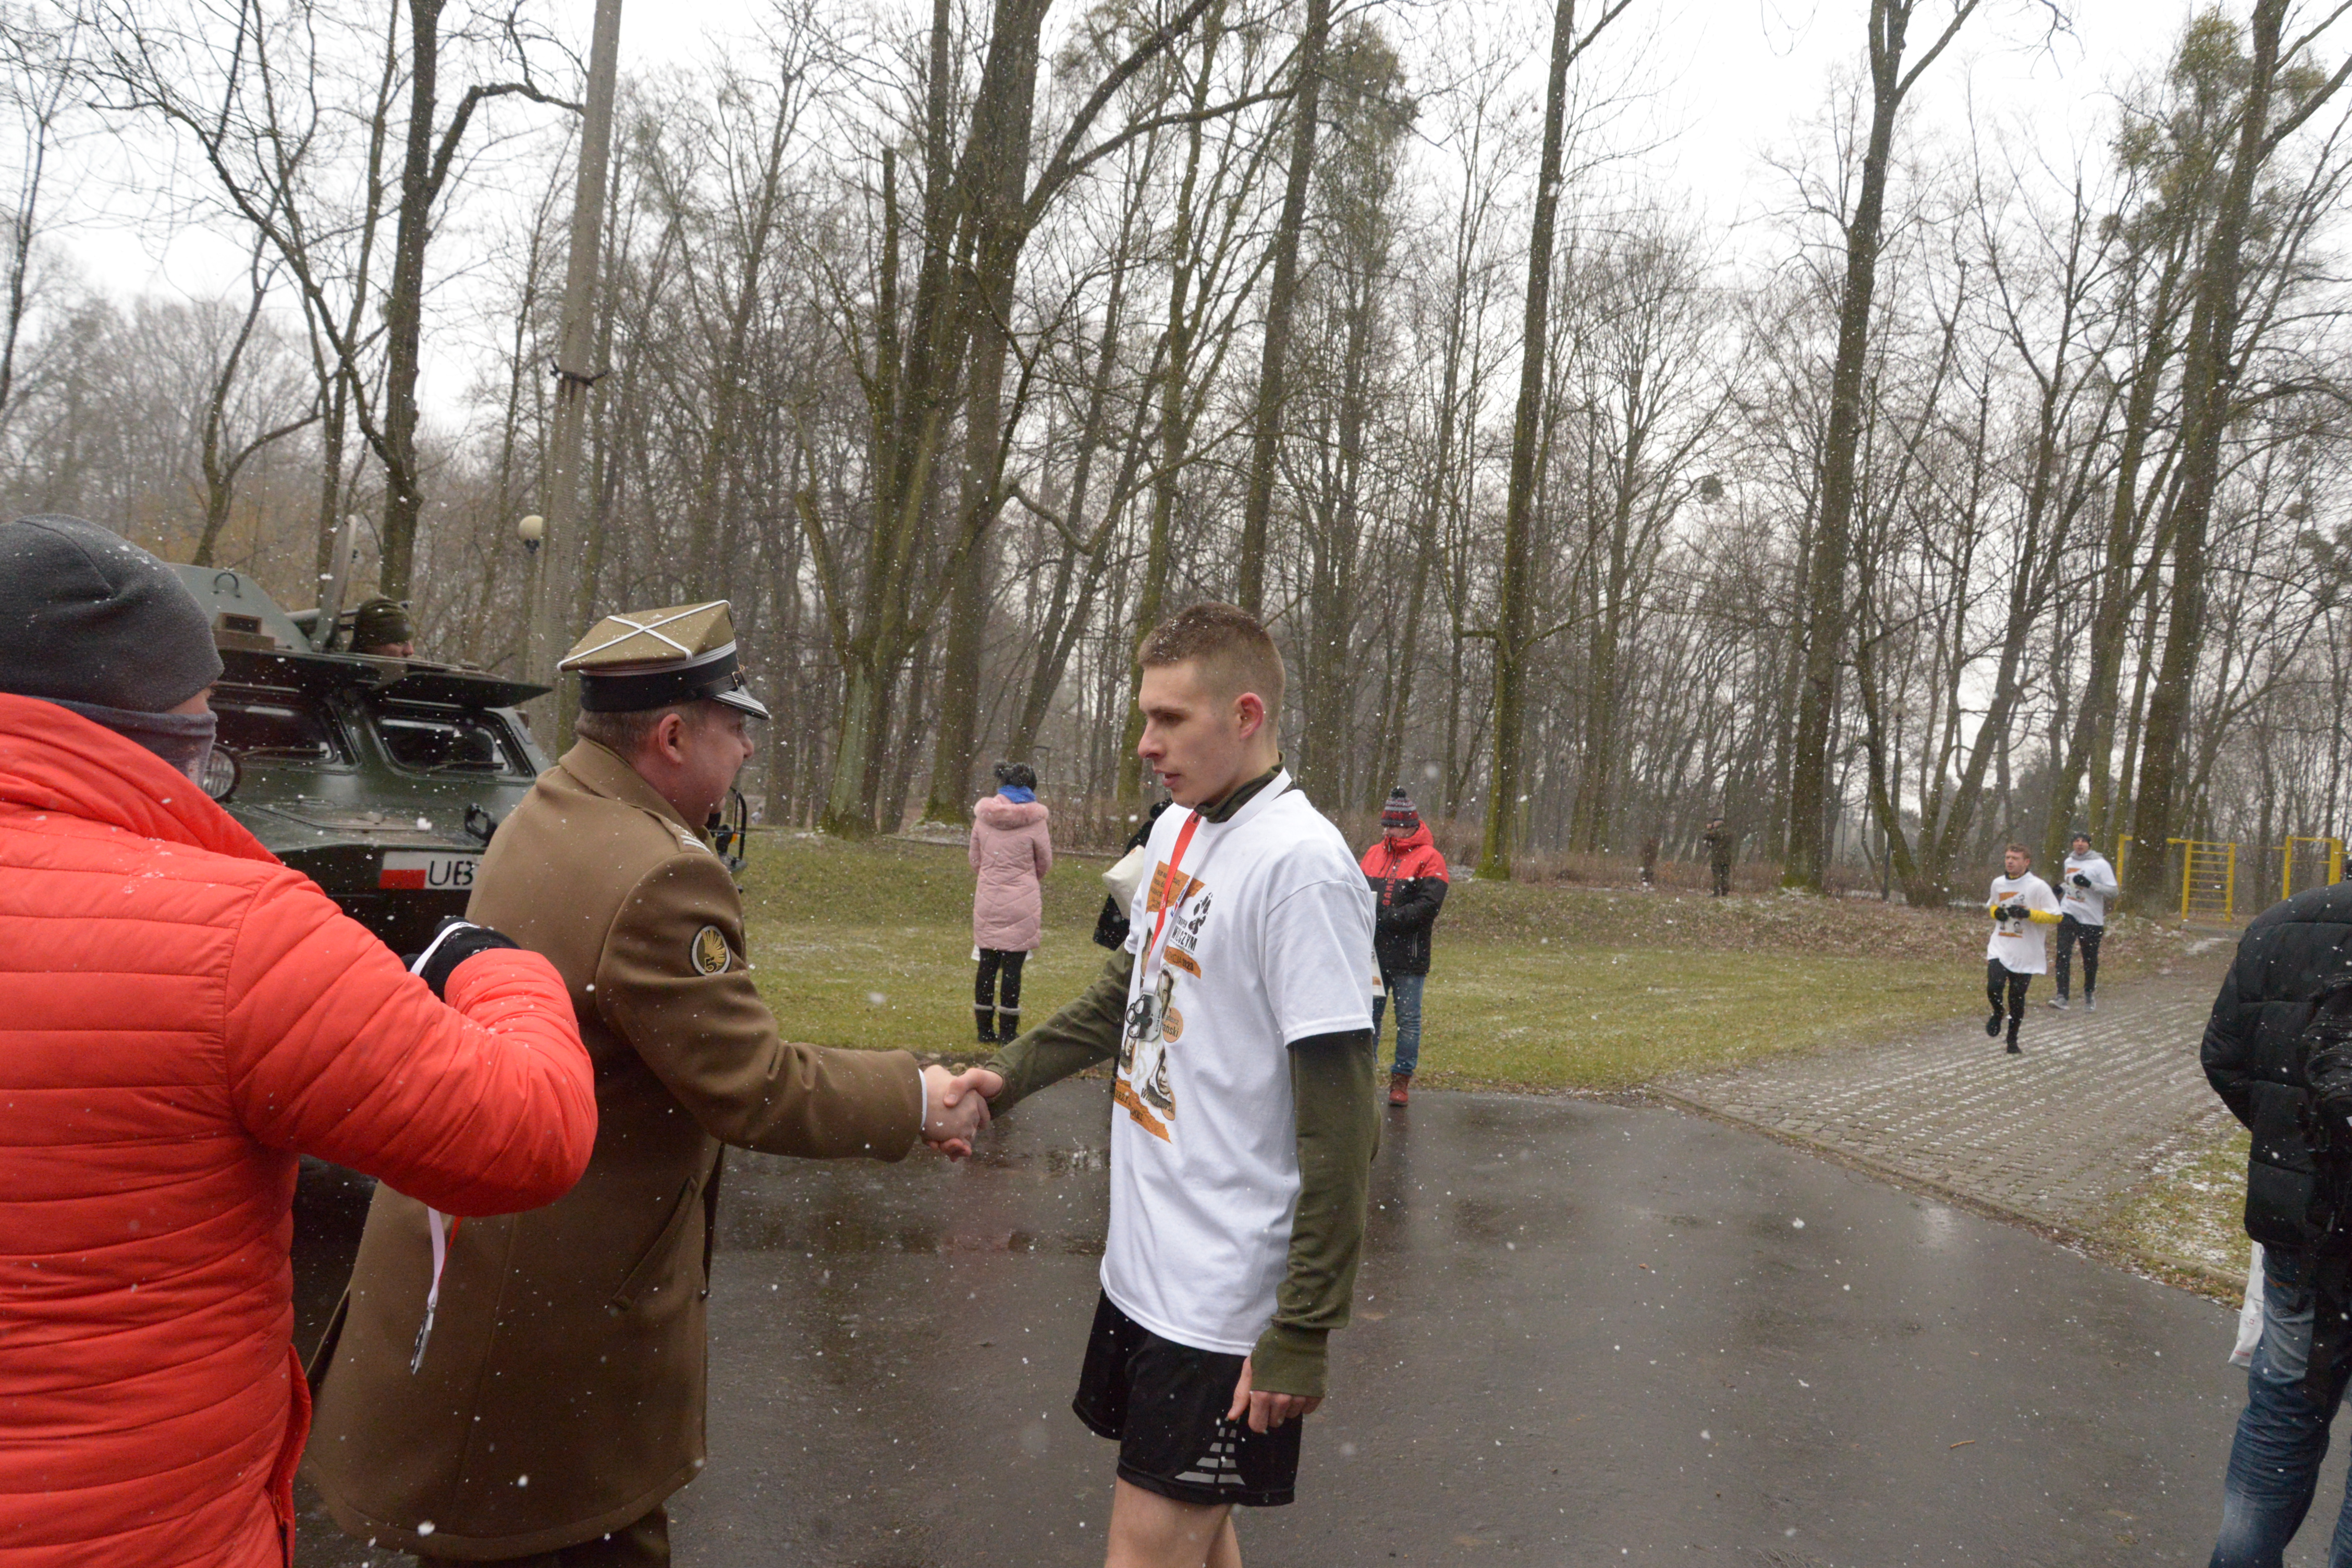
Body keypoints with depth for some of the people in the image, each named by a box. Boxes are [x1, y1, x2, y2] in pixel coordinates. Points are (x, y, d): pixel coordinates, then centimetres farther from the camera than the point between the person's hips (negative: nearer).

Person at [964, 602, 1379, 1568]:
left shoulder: (1302, 864, -20)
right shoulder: (1177, 829, 6)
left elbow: (1339, 1126, -20)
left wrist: (1305, 1328, -19)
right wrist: (1010, 1075, 10)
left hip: (1224, 1299, -8)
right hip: (1142, 1266, 8)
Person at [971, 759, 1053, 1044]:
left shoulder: (983, 816, 3)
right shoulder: (1034, 820, -8)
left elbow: (975, 861, 12)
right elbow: (1045, 864, 4)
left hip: (987, 901, 4)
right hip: (1021, 905, -4)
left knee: (987, 965, 10)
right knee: (1013, 967, 1)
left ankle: (985, 1029, 17)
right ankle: (1007, 1031, 6)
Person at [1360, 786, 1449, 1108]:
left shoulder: (1429, 859, -5)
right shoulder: (1373, 854, 13)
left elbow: (1428, 906, -15)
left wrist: (1385, 919, -21)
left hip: (1409, 959, -5)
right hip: (1373, 954, 5)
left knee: (1408, 1020, 3)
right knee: (1369, 1015, 9)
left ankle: (1401, 1080, 12)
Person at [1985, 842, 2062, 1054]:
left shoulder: (2038, 886, -9)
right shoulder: (1998, 883, 7)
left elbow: (2056, 917, -8)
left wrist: (2028, 914, -22)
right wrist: (1996, 912, 1)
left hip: (2025, 955, -3)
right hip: (1999, 949, 3)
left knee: (2017, 998, 4)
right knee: (1994, 988, -15)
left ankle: (2012, 1039, 23)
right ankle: (1997, 1013, 18)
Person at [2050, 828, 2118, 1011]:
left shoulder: (2100, 864, -9)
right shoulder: (2069, 861, 10)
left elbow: (2114, 891, -13)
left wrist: (2090, 884, -25)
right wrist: (2061, 888, 7)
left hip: (2091, 919, -3)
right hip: (2068, 914, 3)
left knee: (2090, 960, 9)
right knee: (2063, 954, -13)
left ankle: (2089, 993, 33)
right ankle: (2062, 997, -18)